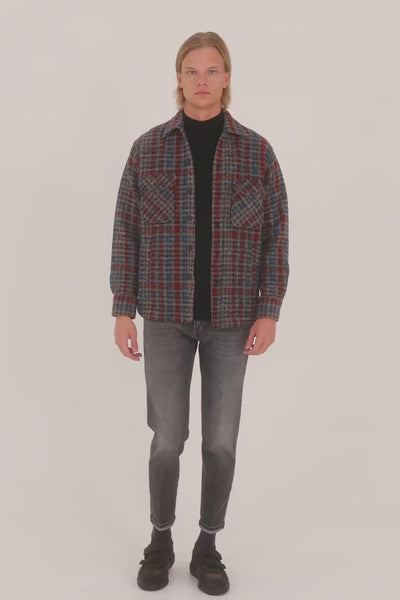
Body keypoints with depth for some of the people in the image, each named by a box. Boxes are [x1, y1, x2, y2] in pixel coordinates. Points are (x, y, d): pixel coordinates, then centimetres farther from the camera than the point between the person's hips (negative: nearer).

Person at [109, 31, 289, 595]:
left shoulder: (256, 151, 0)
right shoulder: (148, 148, 0)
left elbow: (275, 235, 0)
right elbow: (127, 233, 0)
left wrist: (269, 312, -7)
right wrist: (123, 311, -4)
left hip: (231, 317, 1)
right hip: (167, 315, 0)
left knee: (222, 440, 6)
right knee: (168, 438, 5)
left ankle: (208, 546, 27)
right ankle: (160, 541, 28)